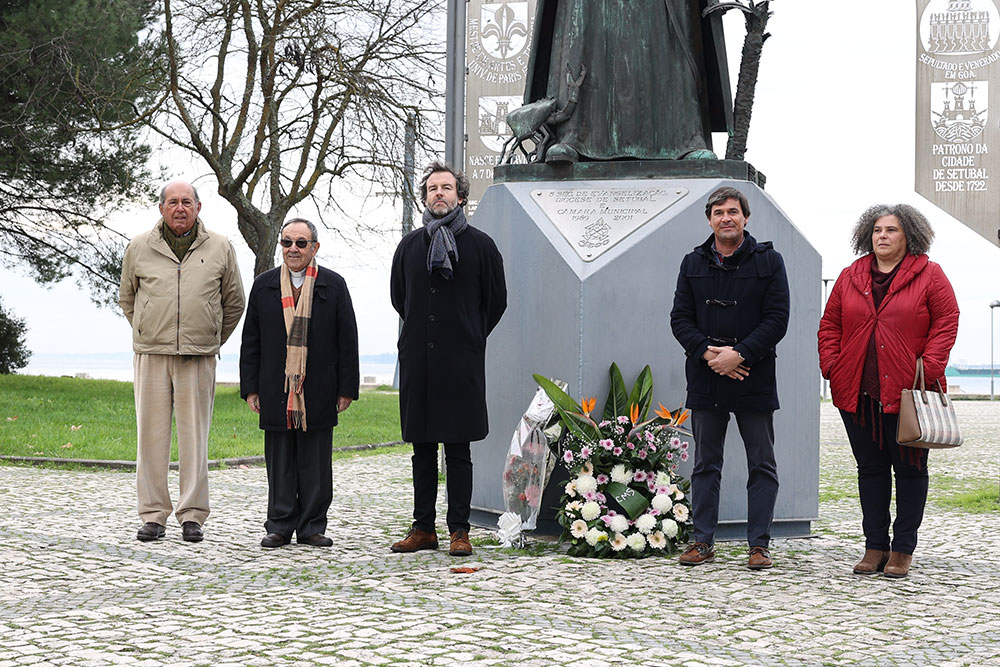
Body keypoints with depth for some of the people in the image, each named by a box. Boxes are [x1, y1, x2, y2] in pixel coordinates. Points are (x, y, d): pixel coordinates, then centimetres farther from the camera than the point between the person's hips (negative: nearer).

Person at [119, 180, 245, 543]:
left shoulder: (220, 248, 6)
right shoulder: (139, 248, 7)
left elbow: (234, 302, 16)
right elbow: (127, 298, 20)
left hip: (198, 358, -1)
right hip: (151, 354, 1)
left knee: (194, 435, 0)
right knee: (151, 434, 0)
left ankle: (192, 516, 5)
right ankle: (153, 514, 7)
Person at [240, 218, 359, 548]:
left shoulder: (334, 285, 4)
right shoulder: (263, 285, 8)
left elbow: (347, 341, 3)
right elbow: (251, 341, 9)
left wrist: (346, 389, -2)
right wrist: (251, 388, 3)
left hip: (317, 394, -1)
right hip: (276, 393, 1)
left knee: (316, 465, 4)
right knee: (280, 463, 5)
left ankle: (312, 527, 12)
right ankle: (280, 527, 13)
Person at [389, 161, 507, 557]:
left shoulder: (480, 245, 1)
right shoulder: (410, 246, 10)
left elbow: (497, 301, 8)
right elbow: (397, 297, 23)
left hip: (461, 361, -3)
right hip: (417, 360, 3)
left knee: (458, 450, -1)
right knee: (422, 449, 7)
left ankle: (459, 530, 3)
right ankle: (423, 528, 13)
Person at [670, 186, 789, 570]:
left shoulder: (768, 261, 1)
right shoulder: (693, 264, 10)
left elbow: (777, 319, -6)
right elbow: (680, 318, 6)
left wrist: (739, 354, -16)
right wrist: (708, 352, -11)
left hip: (755, 379, -2)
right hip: (705, 379, 3)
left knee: (762, 465, 2)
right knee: (706, 463, 8)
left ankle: (759, 544, 8)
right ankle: (703, 542, 14)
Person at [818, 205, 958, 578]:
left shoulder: (929, 275, 1)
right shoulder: (850, 278, 11)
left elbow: (946, 322, -3)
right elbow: (830, 325, 14)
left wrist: (929, 369, -12)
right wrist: (831, 366, 0)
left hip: (908, 393, -3)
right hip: (857, 393, 3)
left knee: (909, 469, 2)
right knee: (870, 468, 8)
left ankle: (903, 548, 10)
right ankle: (875, 547, 15)